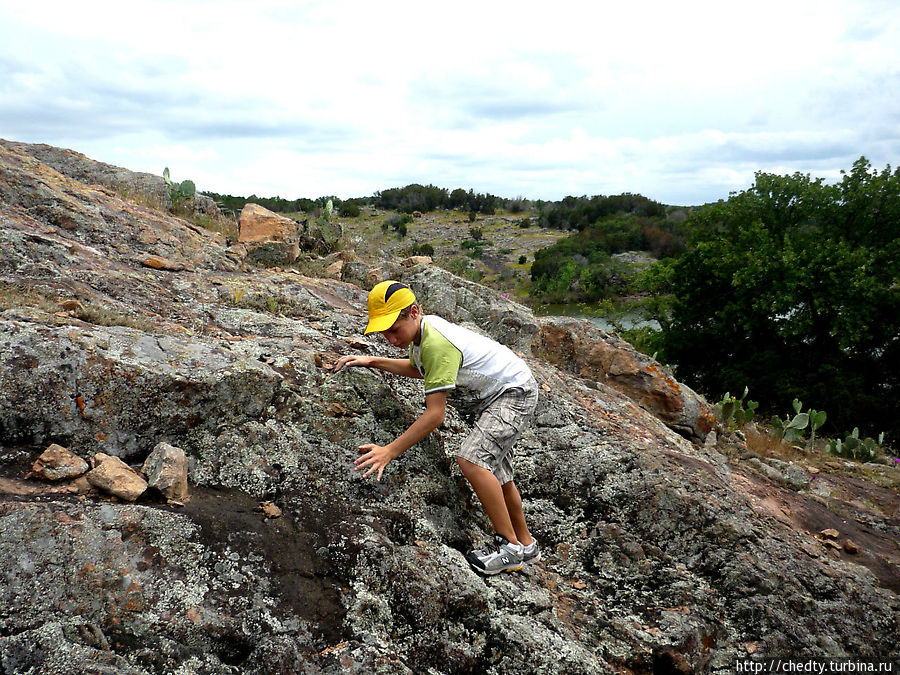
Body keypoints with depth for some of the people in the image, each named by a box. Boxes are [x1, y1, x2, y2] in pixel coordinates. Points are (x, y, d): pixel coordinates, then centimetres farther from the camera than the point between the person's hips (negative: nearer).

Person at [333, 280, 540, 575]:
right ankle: (526, 545, 32)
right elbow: (418, 368, 20)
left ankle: (510, 545, -17)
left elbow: (435, 414, -34)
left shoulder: (438, 343, -33)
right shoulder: (421, 329, -3)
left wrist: (389, 451, -35)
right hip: (490, 398, 11)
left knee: (471, 458, -27)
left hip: (515, 392, -11)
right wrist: (373, 362, 10)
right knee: (496, 474, 16)